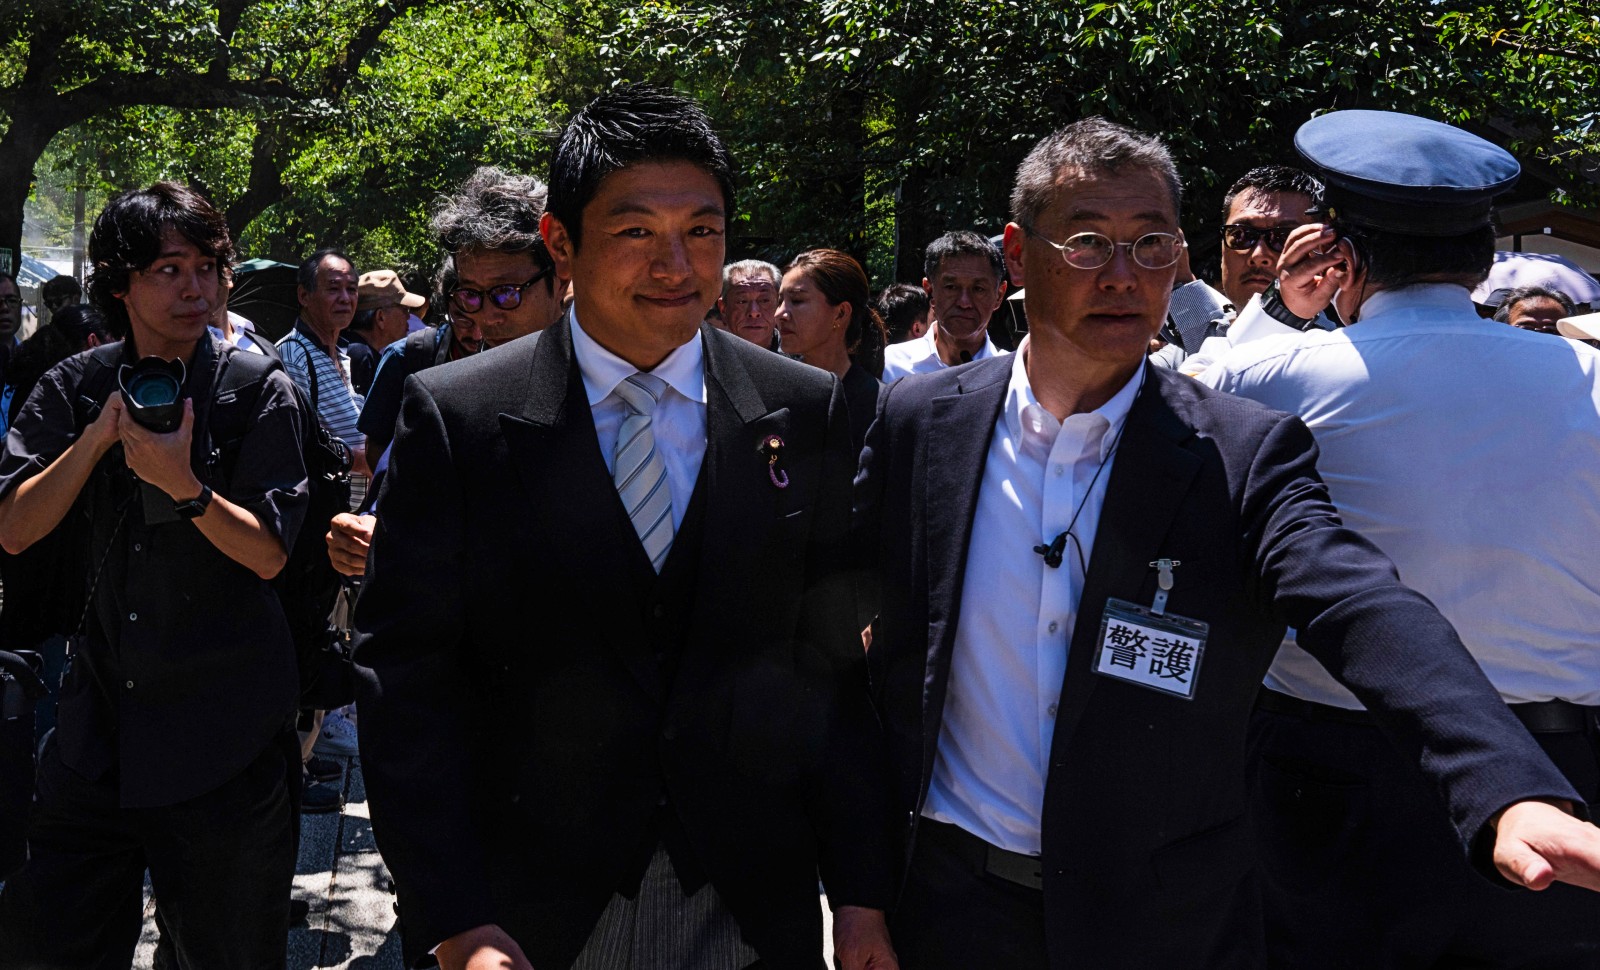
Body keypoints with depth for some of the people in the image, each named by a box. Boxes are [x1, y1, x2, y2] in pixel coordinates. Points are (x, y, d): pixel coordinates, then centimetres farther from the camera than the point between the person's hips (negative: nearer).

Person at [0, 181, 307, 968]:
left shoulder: (259, 391, -6)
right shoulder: (73, 390, 3)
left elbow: (270, 553, -9)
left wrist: (186, 486, -25)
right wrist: (98, 436, -15)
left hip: (223, 732, -3)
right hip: (99, 721, 3)